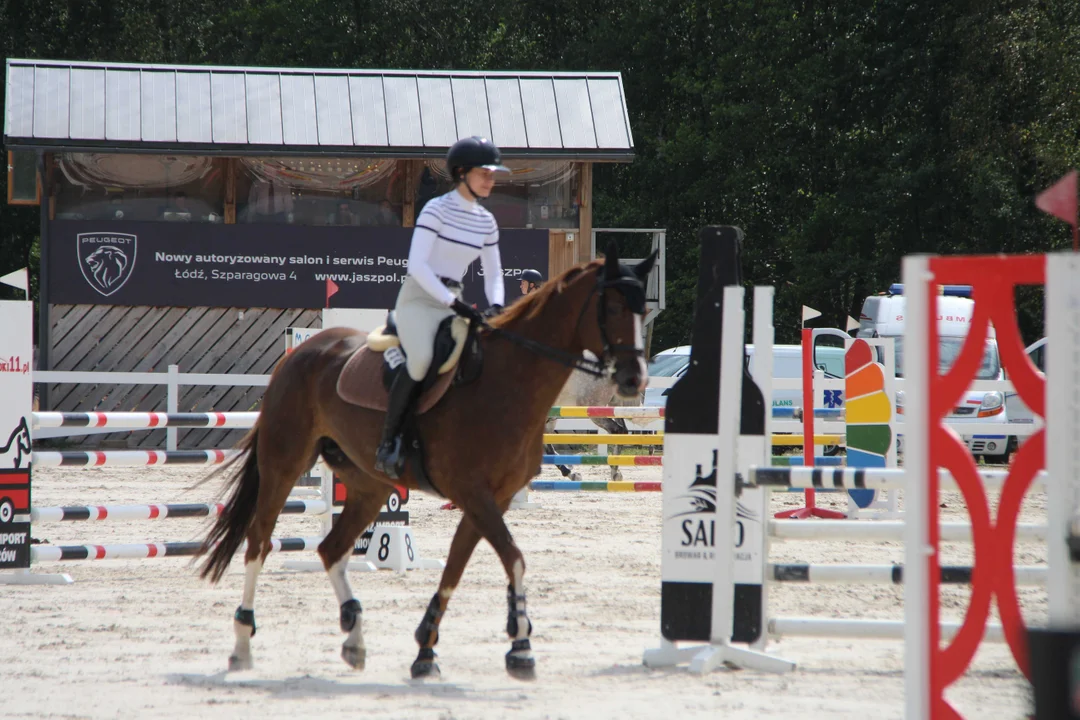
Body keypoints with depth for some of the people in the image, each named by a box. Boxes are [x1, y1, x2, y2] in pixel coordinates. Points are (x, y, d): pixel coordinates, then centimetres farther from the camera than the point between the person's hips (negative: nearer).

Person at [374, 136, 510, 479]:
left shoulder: (486, 222, 11)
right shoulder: (437, 209, -9)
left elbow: (493, 273, 16)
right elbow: (417, 264, -17)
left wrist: (496, 307, -5)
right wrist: (454, 304, -23)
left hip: (453, 303, 7)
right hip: (418, 297, -7)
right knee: (422, 358, -34)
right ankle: (389, 442, -22)